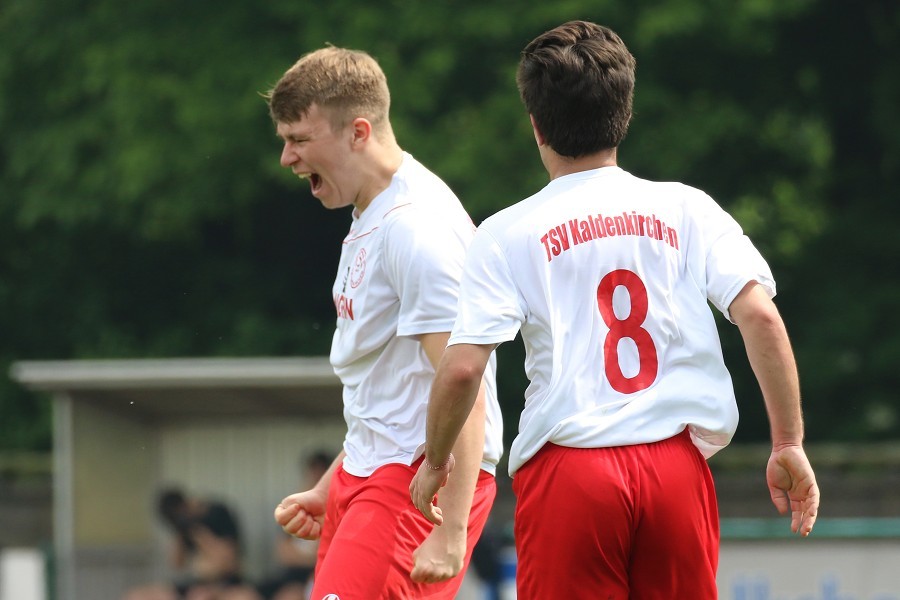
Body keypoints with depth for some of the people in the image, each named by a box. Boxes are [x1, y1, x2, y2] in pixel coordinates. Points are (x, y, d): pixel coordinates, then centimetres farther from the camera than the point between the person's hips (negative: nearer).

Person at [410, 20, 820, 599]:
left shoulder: (508, 233, 2)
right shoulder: (688, 209, 7)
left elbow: (461, 370, -5)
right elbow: (760, 315, -4)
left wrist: (436, 462, 12)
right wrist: (789, 444, 1)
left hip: (567, 470, -2)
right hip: (677, 465, 2)